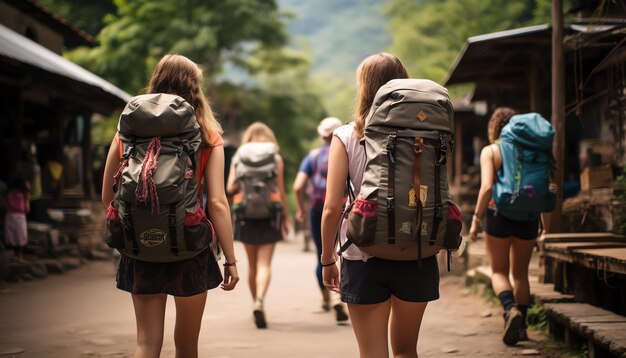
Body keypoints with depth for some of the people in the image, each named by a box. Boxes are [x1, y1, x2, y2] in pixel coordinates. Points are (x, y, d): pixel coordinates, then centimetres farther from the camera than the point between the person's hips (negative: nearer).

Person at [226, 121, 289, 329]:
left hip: (246, 215, 2)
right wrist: (285, 217, 4)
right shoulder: (275, 158, 0)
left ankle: (255, 302, 24)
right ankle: (259, 302, -24)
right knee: (264, 263, -4)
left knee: (252, 263, 15)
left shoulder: (238, 157, 4)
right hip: (269, 215, -2)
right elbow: (280, 190, -2)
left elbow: (230, 188, -1)